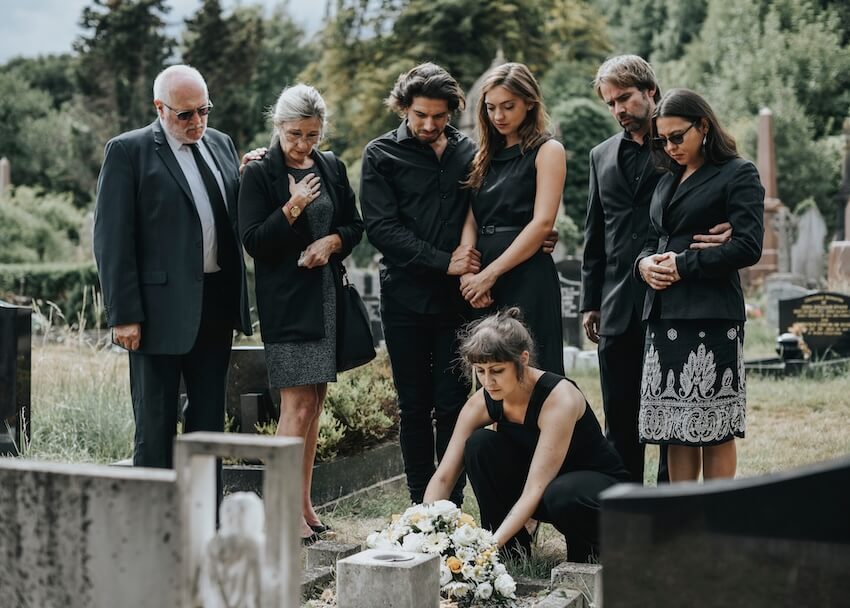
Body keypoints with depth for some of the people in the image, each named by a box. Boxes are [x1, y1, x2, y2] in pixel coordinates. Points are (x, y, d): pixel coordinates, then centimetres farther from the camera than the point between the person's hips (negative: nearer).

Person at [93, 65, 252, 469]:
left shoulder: (221, 145, 13)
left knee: (209, 419, 13)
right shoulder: (128, 151, -5)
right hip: (162, 310, -6)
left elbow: (235, 219, 20)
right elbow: (112, 239, -9)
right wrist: (123, 315, -14)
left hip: (217, 305, 6)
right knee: (155, 424, 2)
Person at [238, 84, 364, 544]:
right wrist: (292, 209, -22)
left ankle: (304, 503, 18)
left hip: (327, 295, 6)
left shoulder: (332, 168, 11)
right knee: (298, 403, -10)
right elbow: (253, 241, -10)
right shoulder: (260, 174, -6)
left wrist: (332, 241, -4)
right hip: (286, 302, -6)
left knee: (315, 402, 10)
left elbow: (355, 226, 17)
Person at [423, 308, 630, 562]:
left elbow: (535, 492, -36)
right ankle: (512, 549, -7)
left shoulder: (560, 397, -31)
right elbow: (443, 477, -15)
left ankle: (586, 548, -5)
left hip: (599, 482, -5)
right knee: (479, 444, -20)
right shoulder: (483, 402, -14)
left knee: (561, 496, -40)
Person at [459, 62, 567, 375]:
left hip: (527, 279, -6)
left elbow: (543, 223, -10)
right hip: (482, 283, 6)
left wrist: (490, 274, -13)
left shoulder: (547, 150, 0)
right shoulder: (486, 156, 18)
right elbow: (470, 222, 10)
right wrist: (467, 273, -8)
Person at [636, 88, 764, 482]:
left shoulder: (738, 175, 0)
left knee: (713, 427, -3)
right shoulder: (668, 180, 21)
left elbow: (747, 247, -9)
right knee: (674, 428, 5)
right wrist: (645, 263, 1)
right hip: (664, 315, 6)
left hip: (710, 315, -6)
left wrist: (683, 265, -11)